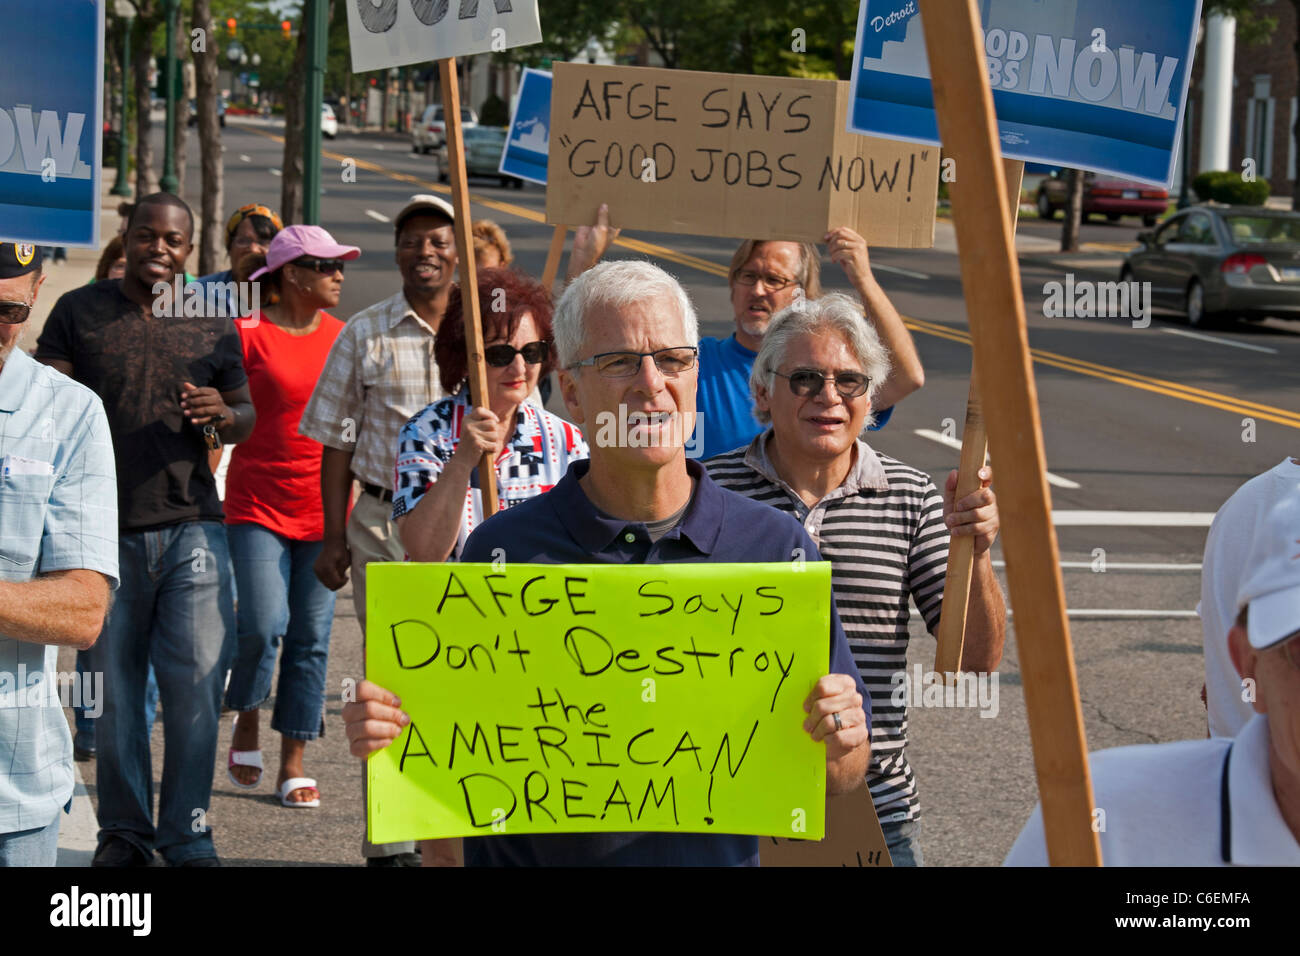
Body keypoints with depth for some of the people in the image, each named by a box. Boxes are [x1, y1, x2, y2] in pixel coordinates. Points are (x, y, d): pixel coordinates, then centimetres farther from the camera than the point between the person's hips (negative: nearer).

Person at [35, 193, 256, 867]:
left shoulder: (212, 323, 10)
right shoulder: (79, 312, 5)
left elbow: (246, 415, 16)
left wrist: (223, 414, -8)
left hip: (192, 529, 0)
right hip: (105, 531, 0)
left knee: (196, 685, -4)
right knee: (112, 690, 7)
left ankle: (187, 835, 7)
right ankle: (122, 831, 20)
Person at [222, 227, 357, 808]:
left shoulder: (341, 336, 9)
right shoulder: (248, 334, -4)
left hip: (326, 509, 4)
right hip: (258, 504, -4)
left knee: (312, 635, 3)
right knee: (263, 624, -15)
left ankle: (293, 764, 12)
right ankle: (245, 722, 14)